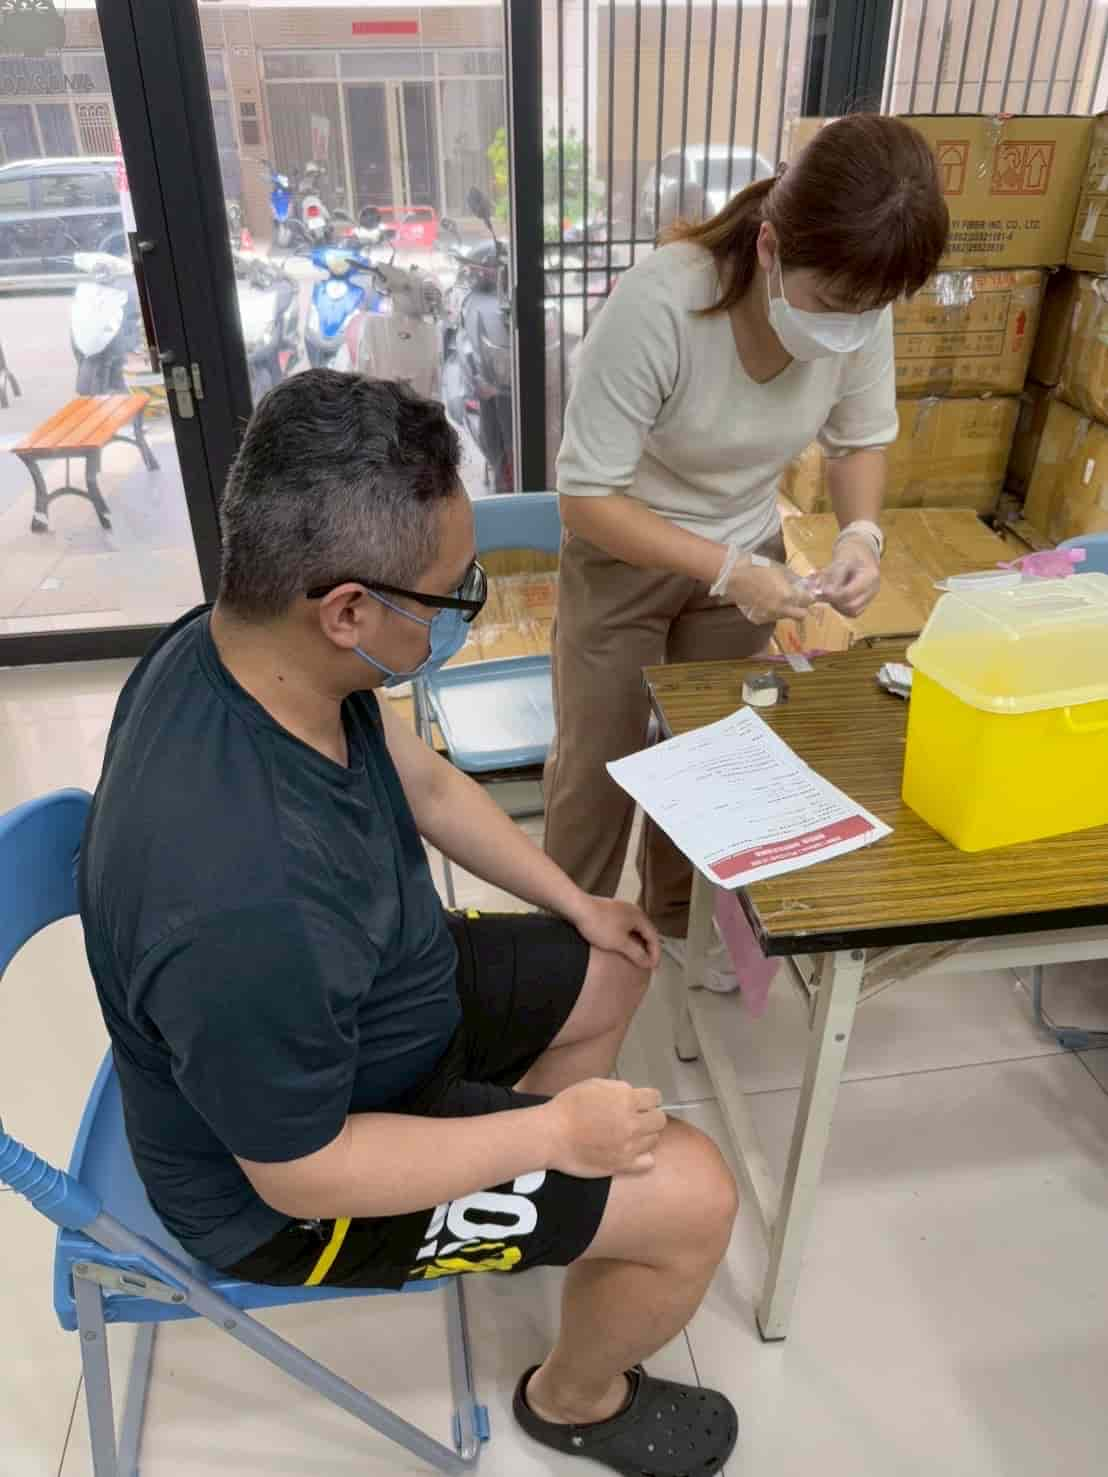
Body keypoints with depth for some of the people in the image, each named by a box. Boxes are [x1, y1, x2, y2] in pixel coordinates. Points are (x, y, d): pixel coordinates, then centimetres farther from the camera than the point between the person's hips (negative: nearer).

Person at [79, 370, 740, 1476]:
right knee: (692, 1195, -8)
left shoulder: (249, 643, -17)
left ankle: (513, 1182, 36)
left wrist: (575, 903, 5)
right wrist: (551, 1130, -18)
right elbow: (301, 1173, -27)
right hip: (292, 1170, -7)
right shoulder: (243, 908, -43)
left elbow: (422, 781, 0)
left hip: (363, 1001, 8)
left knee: (611, 975, 17)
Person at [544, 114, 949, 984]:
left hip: (748, 551, 5)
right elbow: (587, 497, -27)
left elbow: (862, 440, 0)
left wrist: (862, 532, -20)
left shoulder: (860, 306, -18)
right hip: (623, 554, -4)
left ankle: (679, 914, 41)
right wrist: (727, 572, -34)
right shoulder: (657, 306, -33)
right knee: (598, 761, 6)